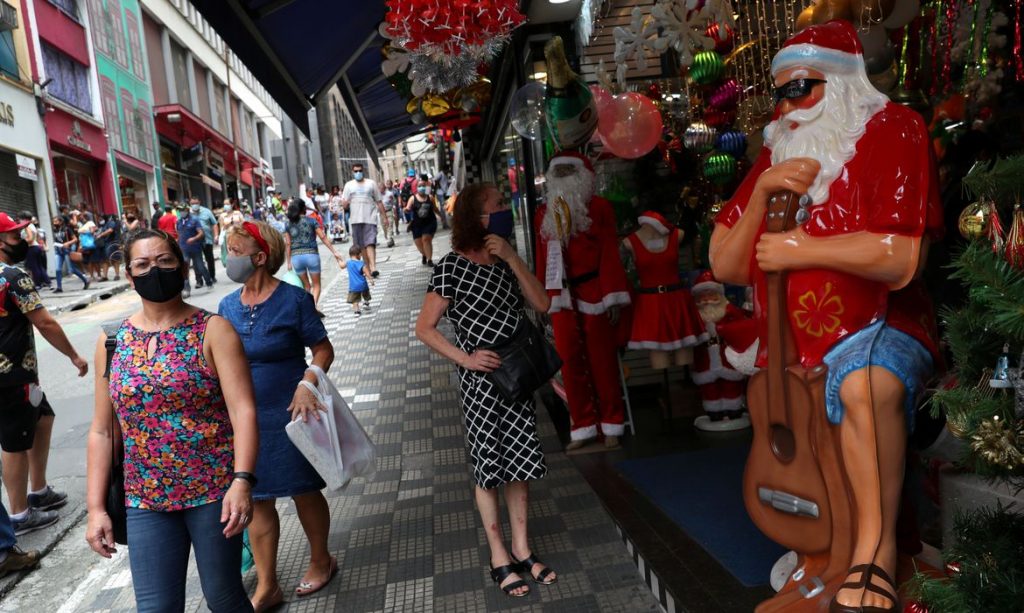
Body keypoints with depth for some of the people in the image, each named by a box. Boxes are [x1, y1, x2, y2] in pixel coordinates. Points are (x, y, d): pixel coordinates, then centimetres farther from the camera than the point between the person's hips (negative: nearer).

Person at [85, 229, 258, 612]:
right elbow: (102, 430, 8)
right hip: (145, 499, 3)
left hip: (214, 490, -3)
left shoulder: (212, 331, -6)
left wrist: (242, 480, -25)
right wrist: (95, 507, 4)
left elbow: (243, 410, -14)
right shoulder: (112, 342, 5)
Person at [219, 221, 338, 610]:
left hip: (290, 415, -5)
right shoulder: (228, 306, 3)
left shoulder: (293, 300, -13)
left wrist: (307, 382, -26)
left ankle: (320, 560, 36)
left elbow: (323, 349, -10)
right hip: (246, 418, 5)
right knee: (257, 499, 11)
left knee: (304, 491, 12)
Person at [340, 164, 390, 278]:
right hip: (356, 219, 2)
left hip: (370, 218, -2)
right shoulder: (349, 185, 11)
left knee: (370, 243, -14)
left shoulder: (371, 183, 9)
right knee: (361, 245, 6)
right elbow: (345, 204, 7)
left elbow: (379, 202, 10)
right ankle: (368, 266, 15)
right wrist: (344, 201, -17)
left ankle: (373, 267, -24)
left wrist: (384, 217, 7)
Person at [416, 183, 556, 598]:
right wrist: (466, 359, -17)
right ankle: (499, 557, 21)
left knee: (520, 463, 13)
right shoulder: (452, 268, -12)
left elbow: (542, 304, -3)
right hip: (481, 380, -6)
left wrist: (512, 258, -11)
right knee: (488, 468, 6)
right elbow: (424, 328, -10)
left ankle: (521, 548, 28)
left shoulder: (504, 262, 7)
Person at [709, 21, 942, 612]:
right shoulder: (777, 153, 10)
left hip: (879, 330, -6)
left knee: (863, 382, -36)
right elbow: (727, 268, 5)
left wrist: (797, 249, -14)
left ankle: (876, 552, -24)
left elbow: (901, 259, -21)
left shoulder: (893, 131, -5)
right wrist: (761, 193, -9)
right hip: (794, 344, 7)